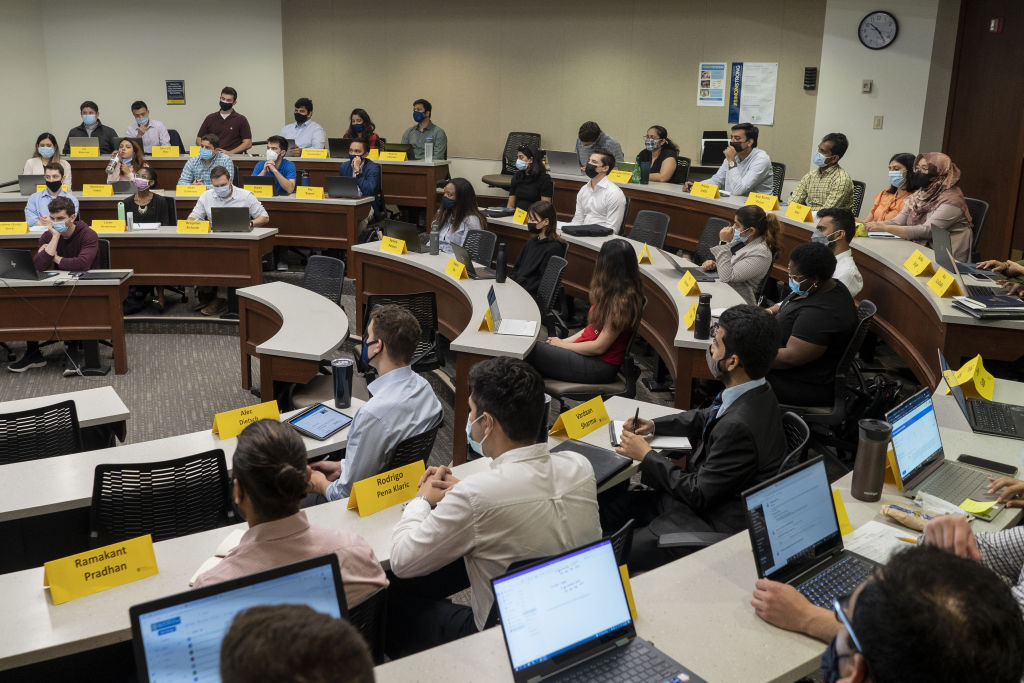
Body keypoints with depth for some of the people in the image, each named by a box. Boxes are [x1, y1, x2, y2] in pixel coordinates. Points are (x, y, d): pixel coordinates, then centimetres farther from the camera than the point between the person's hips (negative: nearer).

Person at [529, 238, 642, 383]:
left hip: (601, 366, -9)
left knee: (531, 352, -13)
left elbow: (599, 347, -20)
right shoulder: (613, 292, 8)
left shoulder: (622, 301, -23)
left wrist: (563, 345, -9)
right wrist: (566, 340, 6)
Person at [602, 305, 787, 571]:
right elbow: (706, 418, 21)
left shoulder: (738, 427, -31)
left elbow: (698, 494, -22)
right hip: (703, 495, 10)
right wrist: (654, 425, 8)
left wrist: (646, 456, -10)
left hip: (716, 527, -10)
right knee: (605, 502, 9)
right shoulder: (755, 394, -1)